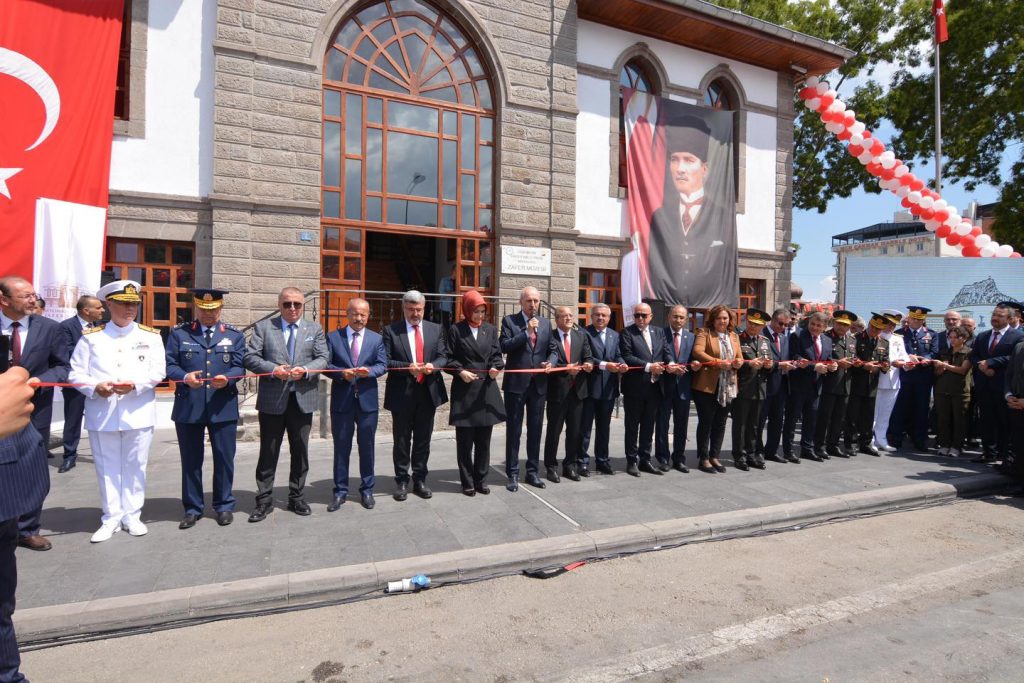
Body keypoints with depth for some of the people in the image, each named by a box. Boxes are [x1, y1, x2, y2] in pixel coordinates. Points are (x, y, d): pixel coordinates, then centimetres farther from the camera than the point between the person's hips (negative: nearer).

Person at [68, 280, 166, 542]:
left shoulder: (151, 336, 5)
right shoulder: (91, 336, 6)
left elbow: (158, 371, -3)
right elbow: (76, 373, 2)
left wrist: (135, 384, -20)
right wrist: (95, 387, -17)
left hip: (138, 414, 0)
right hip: (101, 415, 1)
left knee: (135, 466, 7)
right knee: (107, 468, 9)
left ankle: (132, 516, 20)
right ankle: (111, 518, 20)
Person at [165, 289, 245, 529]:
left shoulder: (234, 335, 9)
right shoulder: (178, 333, 8)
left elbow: (239, 366, 1)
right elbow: (169, 365, 1)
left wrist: (226, 379, -20)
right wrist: (185, 378, -20)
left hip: (223, 407, 0)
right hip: (188, 407, 0)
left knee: (224, 459, 7)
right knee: (191, 460, 9)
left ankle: (224, 506, 21)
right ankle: (193, 508, 23)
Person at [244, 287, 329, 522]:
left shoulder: (315, 330, 9)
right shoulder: (263, 327, 4)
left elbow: (322, 359, 1)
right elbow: (250, 357, -3)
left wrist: (305, 370, -18)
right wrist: (274, 370, -19)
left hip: (303, 399, 2)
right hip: (272, 399, -1)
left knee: (300, 450, 11)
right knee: (268, 451, 7)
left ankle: (296, 497, 25)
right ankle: (264, 500, 20)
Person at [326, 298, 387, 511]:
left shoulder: (376, 339, 6)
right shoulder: (333, 337, 4)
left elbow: (382, 365, -2)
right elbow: (326, 364, -2)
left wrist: (369, 371, -22)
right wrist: (342, 373, -20)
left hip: (367, 400, 1)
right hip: (341, 400, 0)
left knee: (367, 447, 10)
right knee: (341, 447, 8)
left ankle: (367, 490, 24)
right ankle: (340, 491, 21)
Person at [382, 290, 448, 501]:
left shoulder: (436, 329, 8)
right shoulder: (391, 330, -1)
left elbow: (443, 357, 5)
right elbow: (386, 361, -7)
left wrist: (433, 365, -17)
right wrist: (408, 367, -21)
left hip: (428, 392, 2)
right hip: (402, 393, -2)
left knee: (423, 440, 12)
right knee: (402, 440, 8)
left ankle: (420, 480, 25)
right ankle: (402, 481, 22)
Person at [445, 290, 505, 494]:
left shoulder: (491, 329, 10)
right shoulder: (455, 330, -1)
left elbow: (497, 354, 7)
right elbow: (447, 358, -2)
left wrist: (496, 367, -13)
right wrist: (460, 371, -16)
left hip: (486, 389, 3)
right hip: (464, 390, -3)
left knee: (484, 440, 9)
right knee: (465, 440, 4)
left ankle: (481, 480, 21)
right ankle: (467, 482, 16)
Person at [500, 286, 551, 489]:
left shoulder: (546, 323, 11)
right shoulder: (509, 320, -2)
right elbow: (504, 346, -13)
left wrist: (550, 362, -4)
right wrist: (527, 332, -18)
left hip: (539, 383, 4)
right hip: (516, 383, -4)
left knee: (536, 429, 12)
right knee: (514, 430, 5)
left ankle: (533, 471, 23)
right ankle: (512, 473, 15)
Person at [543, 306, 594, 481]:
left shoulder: (581, 335, 10)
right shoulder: (550, 337, -3)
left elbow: (588, 356, 4)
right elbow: (552, 357, -13)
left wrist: (589, 364, -18)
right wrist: (566, 368, -27)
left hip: (577, 390, 4)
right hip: (557, 390, -4)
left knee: (575, 431, 11)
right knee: (554, 431, 5)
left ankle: (570, 466, 24)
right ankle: (551, 466, 18)